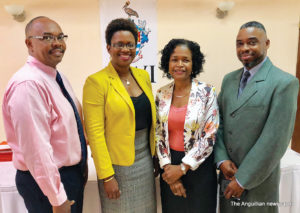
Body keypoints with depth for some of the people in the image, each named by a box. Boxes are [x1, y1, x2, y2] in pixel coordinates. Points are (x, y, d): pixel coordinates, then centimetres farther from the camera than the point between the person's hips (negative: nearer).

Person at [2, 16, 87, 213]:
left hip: (73, 172, 9)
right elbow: (36, 149, -27)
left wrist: (81, 165, 16)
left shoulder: (57, 77, 5)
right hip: (46, 180, -9)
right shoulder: (28, 84, -25)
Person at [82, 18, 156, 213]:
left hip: (146, 159, 6)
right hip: (117, 163, -5)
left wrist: (156, 156, 11)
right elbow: (94, 132, -15)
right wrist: (106, 176, -14)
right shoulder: (96, 81, -13)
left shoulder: (143, 76, 5)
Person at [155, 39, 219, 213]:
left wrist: (182, 168, -14)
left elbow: (210, 136, -13)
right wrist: (167, 167, -7)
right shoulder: (162, 94, -1)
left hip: (199, 166, -3)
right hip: (170, 166, 3)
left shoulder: (207, 92, -11)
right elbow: (159, 134, 2)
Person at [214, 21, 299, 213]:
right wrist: (222, 160, -7)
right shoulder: (229, 79, 5)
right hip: (227, 173, 5)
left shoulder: (285, 83, -14)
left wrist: (243, 179, -15)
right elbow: (219, 122, 4)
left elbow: (275, 140, -18)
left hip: (258, 180, -5)